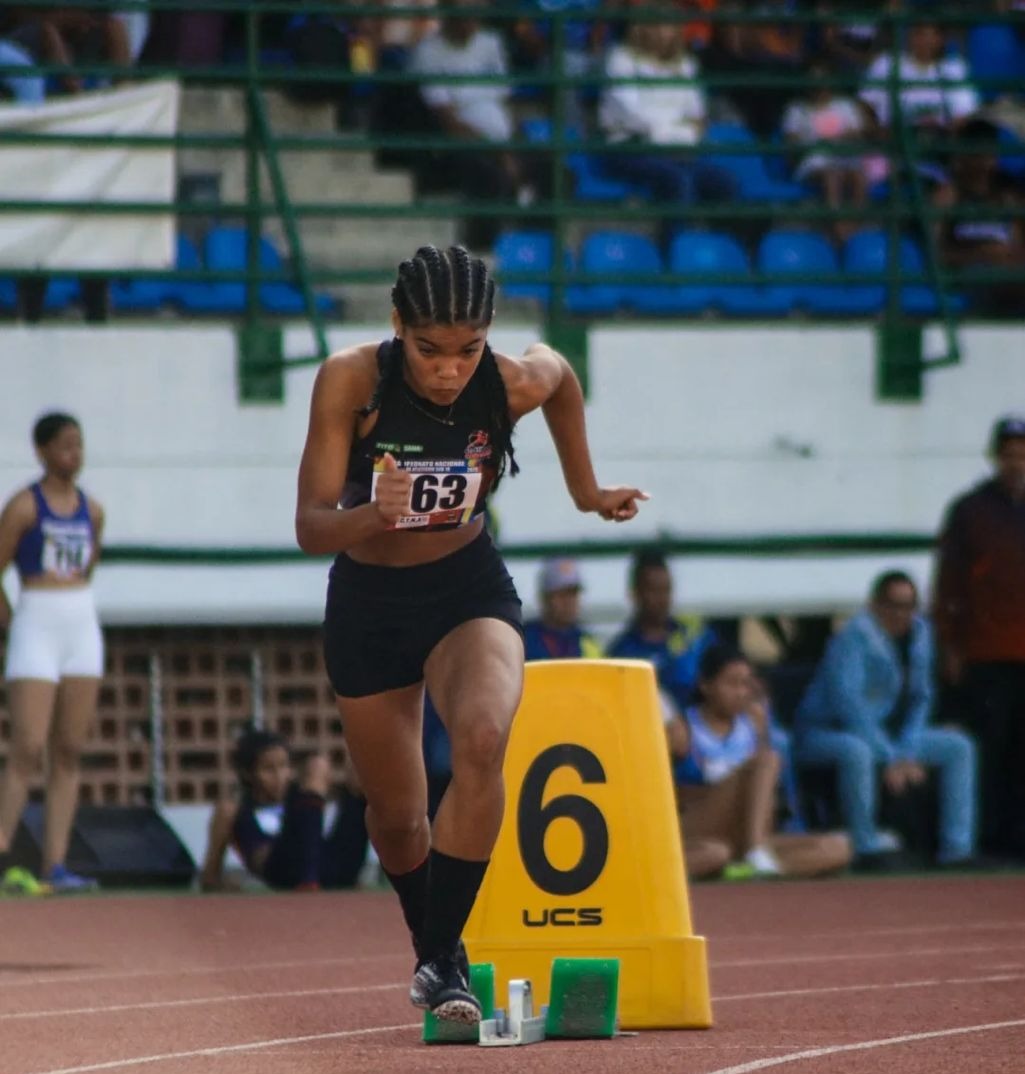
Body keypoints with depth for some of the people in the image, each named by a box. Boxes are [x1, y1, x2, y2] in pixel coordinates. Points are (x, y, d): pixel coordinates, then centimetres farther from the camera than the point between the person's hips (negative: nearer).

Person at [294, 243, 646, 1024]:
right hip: (367, 605, 0)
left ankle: (443, 960, -23)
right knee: (397, 817, 11)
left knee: (482, 742, -31)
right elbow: (310, 528, -26)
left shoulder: (517, 383, -19)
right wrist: (372, 515, -46)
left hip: (470, 589, 0)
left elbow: (563, 379, 7)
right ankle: (431, 951, 42)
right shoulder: (350, 381, -24)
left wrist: (587, 492, 14)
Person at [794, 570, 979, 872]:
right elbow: (846, 702, -28)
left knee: (959, 747, -2)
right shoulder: (854, 638, -20)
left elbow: (920, 698, 9)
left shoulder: (919, 633, 5)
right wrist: (891, 759, -30)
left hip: (882, 735, 8)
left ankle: (956, 848, -8)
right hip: (825, 732, -8)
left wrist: (907, 753, -7)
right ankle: (867, 846, -32)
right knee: (856, 750, -42)